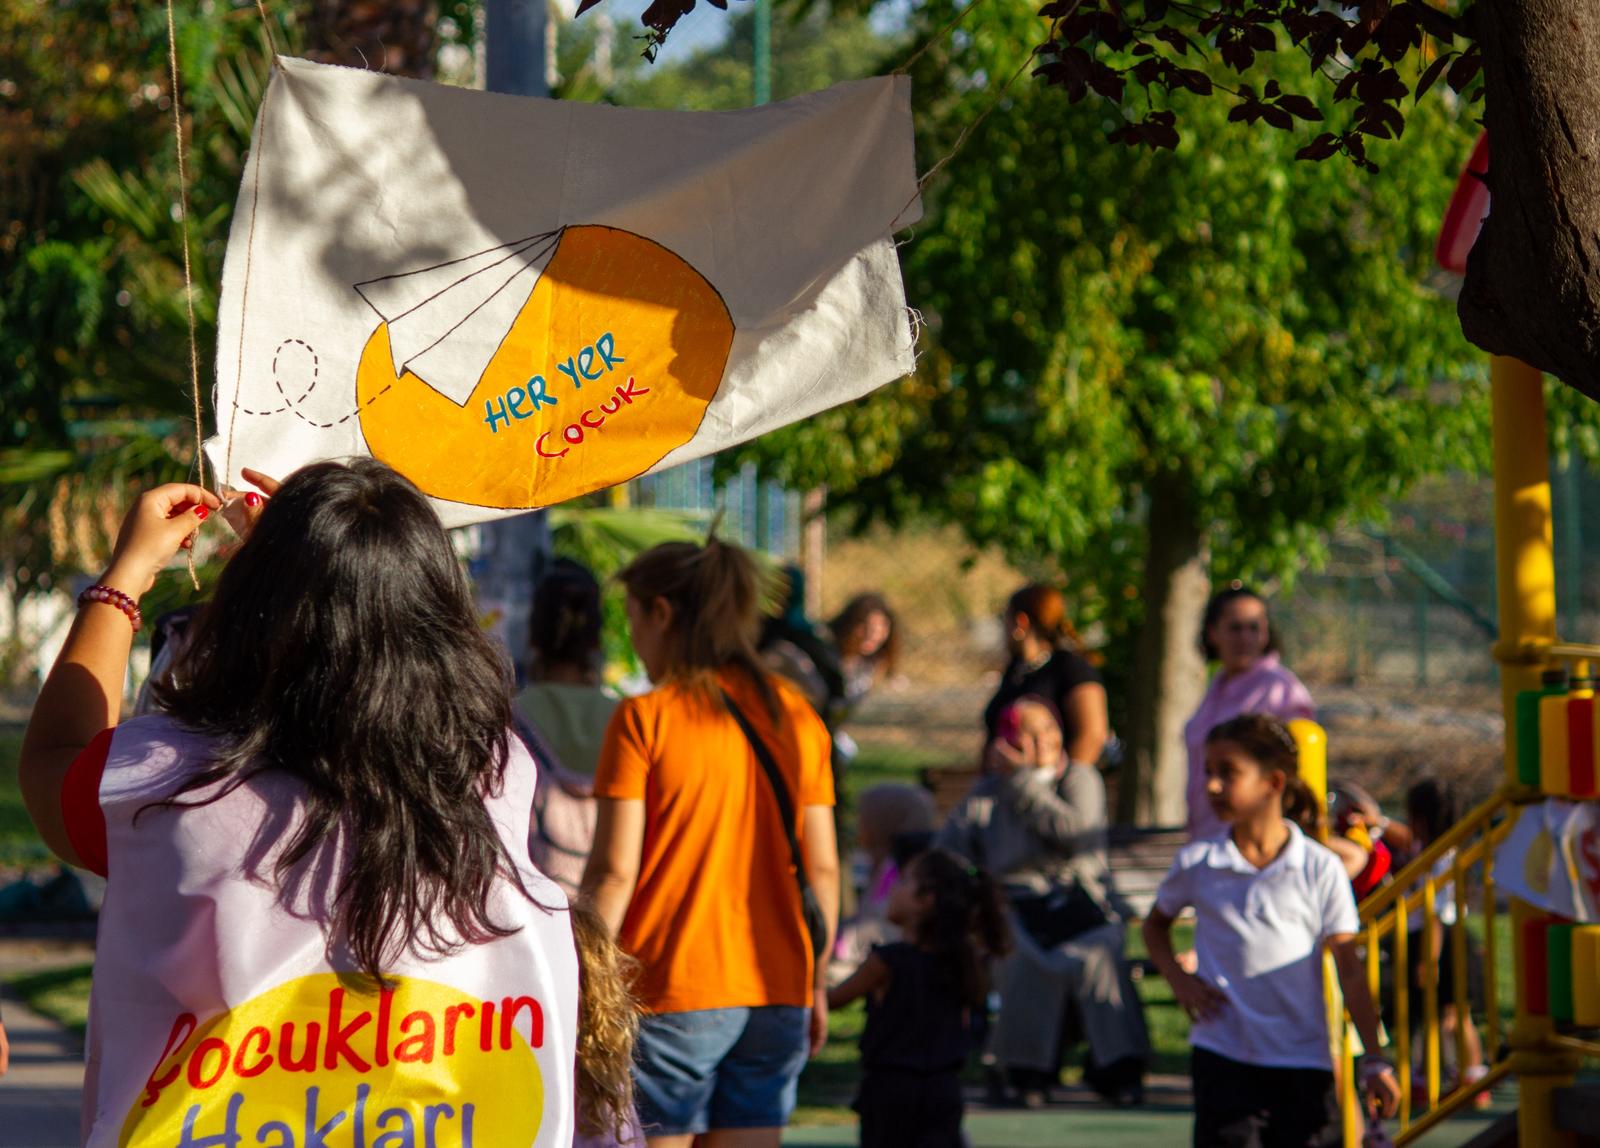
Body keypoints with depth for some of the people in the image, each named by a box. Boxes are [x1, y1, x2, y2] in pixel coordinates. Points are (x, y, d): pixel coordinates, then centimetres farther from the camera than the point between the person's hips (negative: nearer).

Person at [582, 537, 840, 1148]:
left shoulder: (644, 719, -6)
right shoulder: (796, 716, 9)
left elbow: (615, 870, -10)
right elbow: (823, 868, 9)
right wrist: (816, 981, 18)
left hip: (669, 991, -5)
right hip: (776, 990, 5)